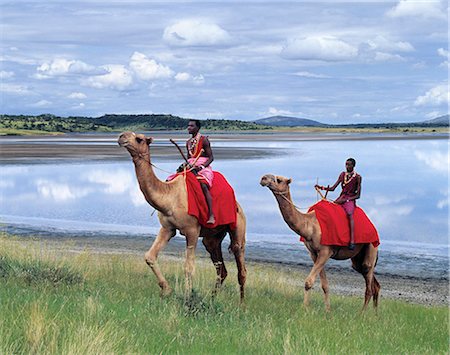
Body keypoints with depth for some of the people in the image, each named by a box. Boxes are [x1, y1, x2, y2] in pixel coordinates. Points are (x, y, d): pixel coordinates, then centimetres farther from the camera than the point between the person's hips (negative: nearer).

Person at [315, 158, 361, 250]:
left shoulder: (357, 177, -2)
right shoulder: (342, 174, 13)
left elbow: (358, 195, -4)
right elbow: (333, 188, 11)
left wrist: (346, 200, -14)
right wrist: (322, 187, -6)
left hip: (350, 199, -6)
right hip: (341, 198, 6)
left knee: (349, 214, -35)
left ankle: (352, 241, -45)